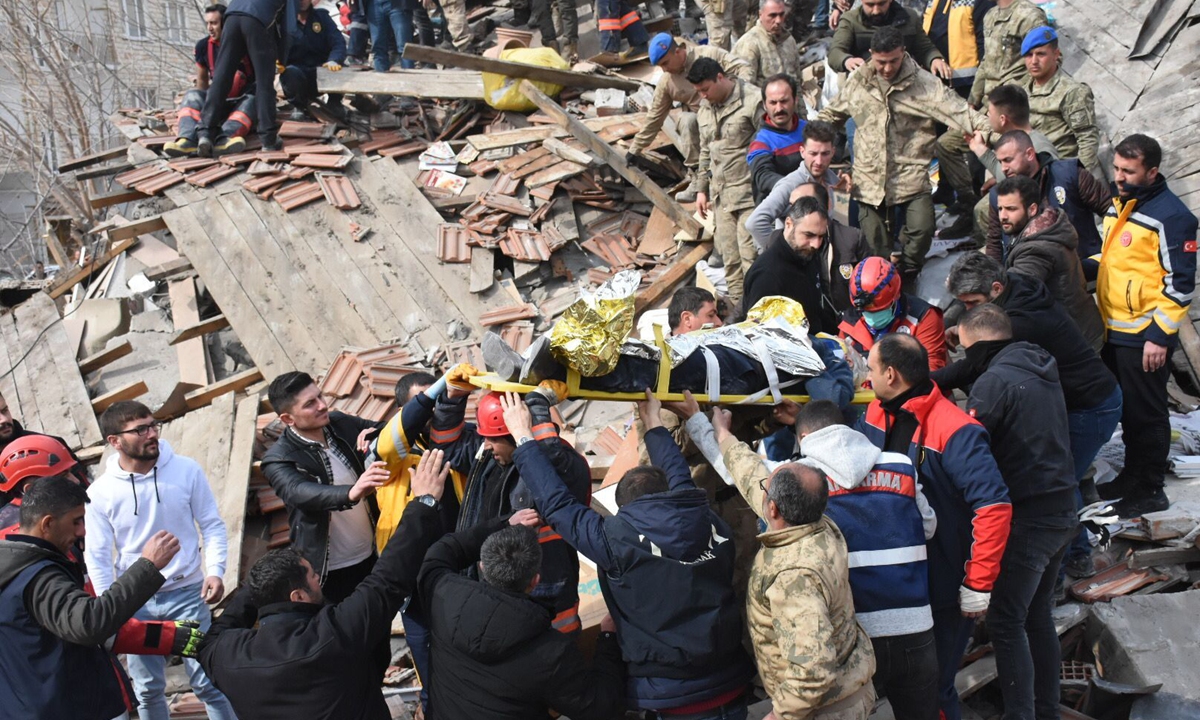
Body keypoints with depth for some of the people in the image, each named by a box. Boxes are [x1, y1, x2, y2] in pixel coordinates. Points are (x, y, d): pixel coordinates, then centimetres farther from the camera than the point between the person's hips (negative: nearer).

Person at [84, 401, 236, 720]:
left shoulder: (187, 470, -8)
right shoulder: (99, 492, -8)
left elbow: (212, 525, -1)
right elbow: (97, 556, -2)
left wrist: (215, 570, -15)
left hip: (188, 592, -1)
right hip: (135, 602, 1)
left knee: (207, 682, 1)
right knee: (147, 690, 14)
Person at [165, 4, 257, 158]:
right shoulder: (203, 45, 0)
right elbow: (202, 79, 12)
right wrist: (203, 104, 5)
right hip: (220, 100, 4)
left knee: (250, 101, -37)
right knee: (192, 95, -22)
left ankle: (226, 137, -69)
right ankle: (187, 140, -52)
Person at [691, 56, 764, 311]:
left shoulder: (753, 100, -12)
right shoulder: (705, 108, 11)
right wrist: (701, 188, 18)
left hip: (749, 193, -7)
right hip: (720, 194, 7)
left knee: (750, 253, -8)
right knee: (729, 256, 10)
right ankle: (737, 306, 21)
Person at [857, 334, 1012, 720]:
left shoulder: (955, 431, -24)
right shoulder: (878, 414, 1)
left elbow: (994, 506, -27)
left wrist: (978, 586, -26)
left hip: (944, 589, -7)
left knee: (932, 689, 4)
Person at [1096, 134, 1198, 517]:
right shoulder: (1118, 205, 10)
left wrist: (1159, 335, -18)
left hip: (1145, 337, -8)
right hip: (1114, 331, 8)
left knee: (1145, 414, 2)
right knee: (1125, 410, 19)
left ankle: (1150, 490, 14)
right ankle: (1131, 475, 33)